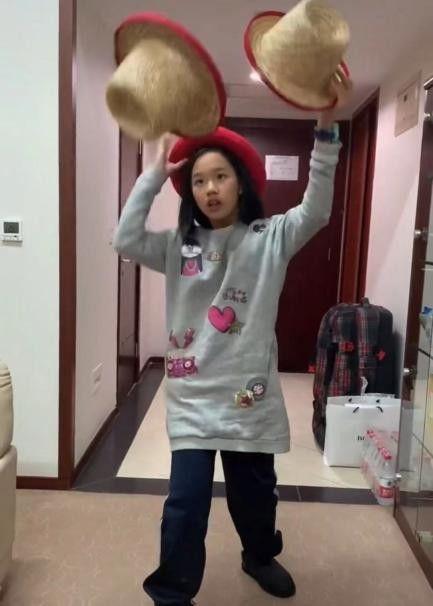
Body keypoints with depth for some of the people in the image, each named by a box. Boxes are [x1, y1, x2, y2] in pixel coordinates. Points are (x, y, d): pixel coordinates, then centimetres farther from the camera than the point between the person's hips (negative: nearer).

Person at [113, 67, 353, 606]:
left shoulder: (272, 237, -1)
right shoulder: (178, 245, 3)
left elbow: (317, 210, -16)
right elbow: (125, 240, -10)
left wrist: (326, 127, -26)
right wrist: (156, 173, -12)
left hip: (250, 392, 0)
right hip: (192, 393, 0)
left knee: (255, 491, 20)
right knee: (186, 499, 0)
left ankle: (259, 556, 50)